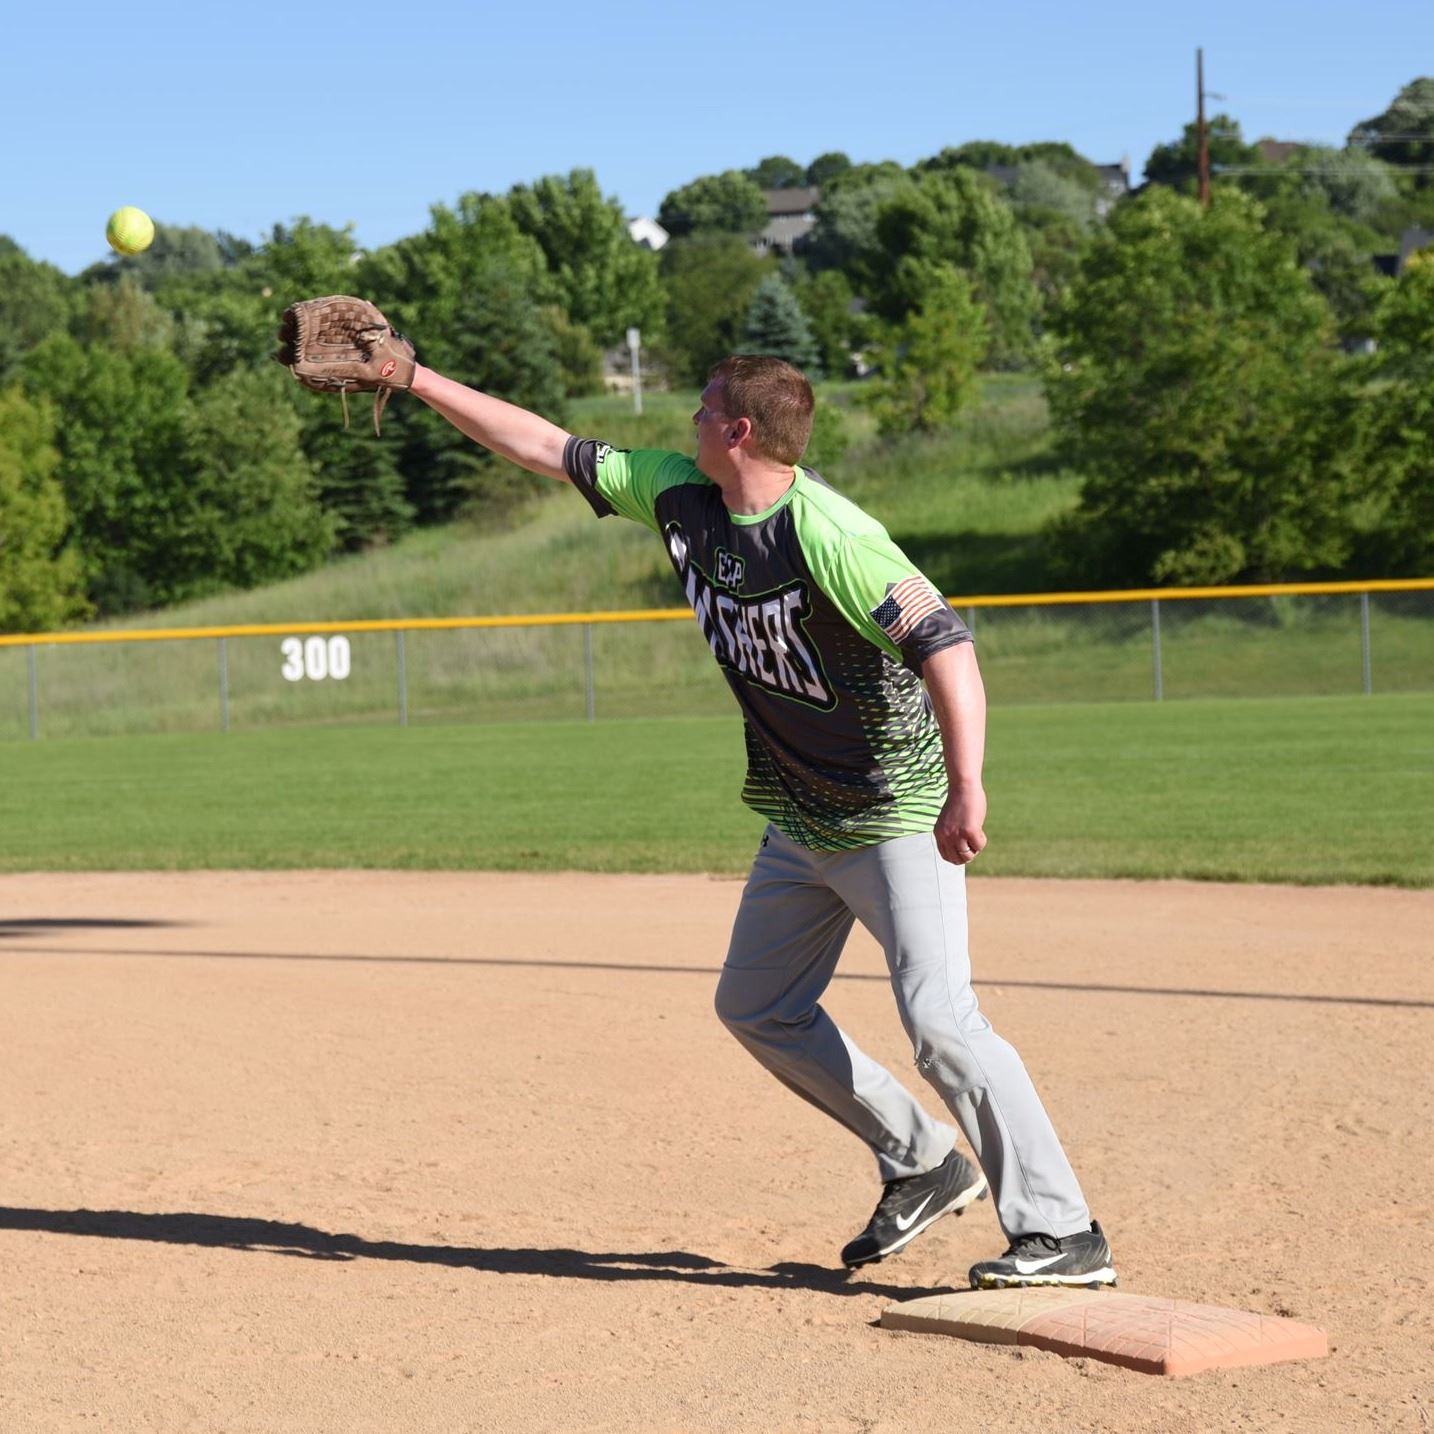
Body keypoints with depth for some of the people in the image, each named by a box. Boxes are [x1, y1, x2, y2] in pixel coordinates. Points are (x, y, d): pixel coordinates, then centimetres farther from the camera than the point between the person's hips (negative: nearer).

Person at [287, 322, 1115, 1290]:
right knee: (759, 1009, 15)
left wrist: (966, 791, -42)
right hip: (799, 822, 9)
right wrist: (416, 379, 6)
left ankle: (1064, 1234, -11)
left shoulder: (828, 536, -26)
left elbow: (944, 641, -33)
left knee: (941, 1021, -18)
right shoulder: (677, 495, -1)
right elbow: (550, 449, 7)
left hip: (900, 819, -9)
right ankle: (923, 1167, 25)